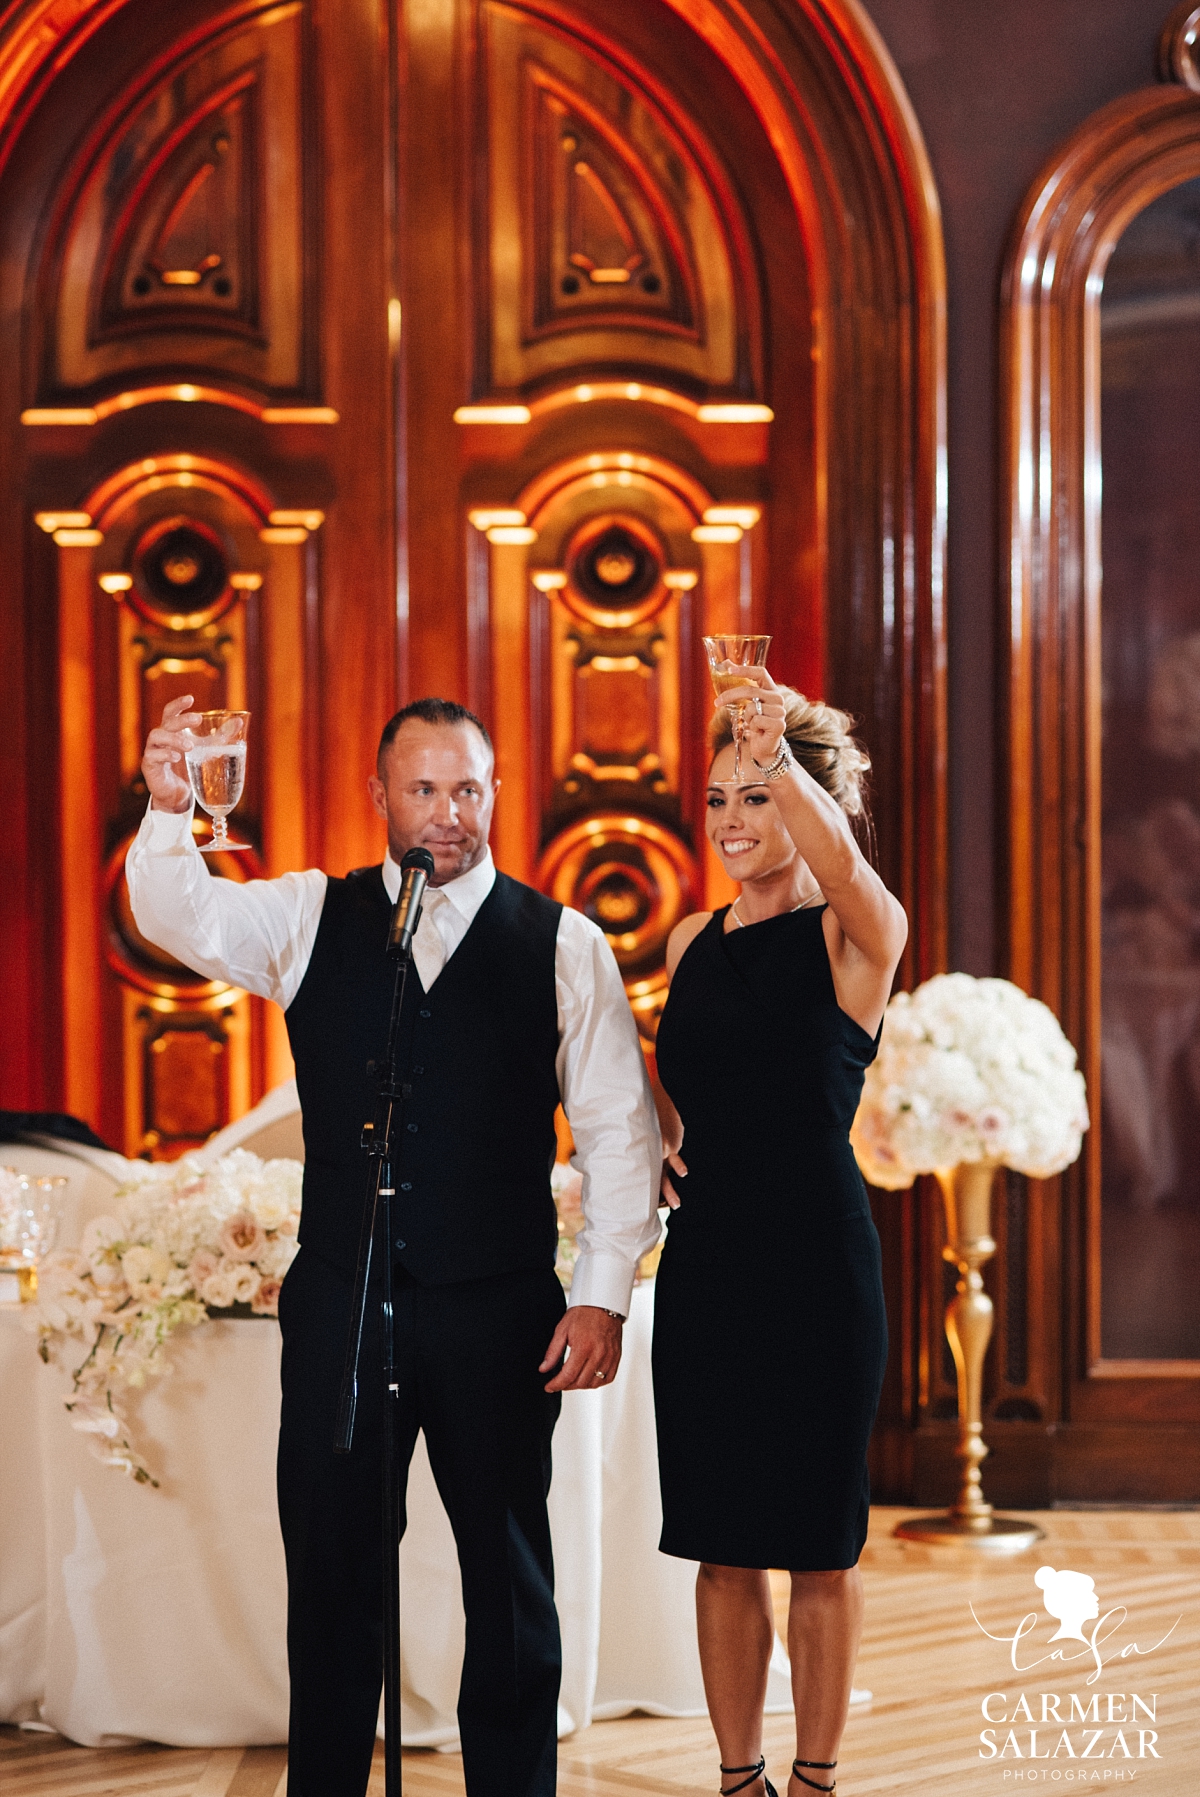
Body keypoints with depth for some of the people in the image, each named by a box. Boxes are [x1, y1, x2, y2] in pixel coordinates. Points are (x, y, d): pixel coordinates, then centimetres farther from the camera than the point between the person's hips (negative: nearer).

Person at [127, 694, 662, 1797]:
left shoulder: (563, 946, 1)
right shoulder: (310, 918, 6)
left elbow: (621, 1132, 1)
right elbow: (181, 917, -10)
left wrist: (603, 1295, -5)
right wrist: (171, 812, -29)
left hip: (500, 1308, -1)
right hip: (340, 1298, 1)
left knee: (509, 1570, 9)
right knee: (330, 1567, 8)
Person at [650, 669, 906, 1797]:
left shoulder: (855, 935, -6)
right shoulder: (691, 942, 11)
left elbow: (839, 862, -30)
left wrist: (778, 753, -46)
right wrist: (658, 1130, 5)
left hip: (817, 1260, -5)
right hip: (705, 1259, 5)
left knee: (817, 1542, 4)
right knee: (721, 1543, 9)